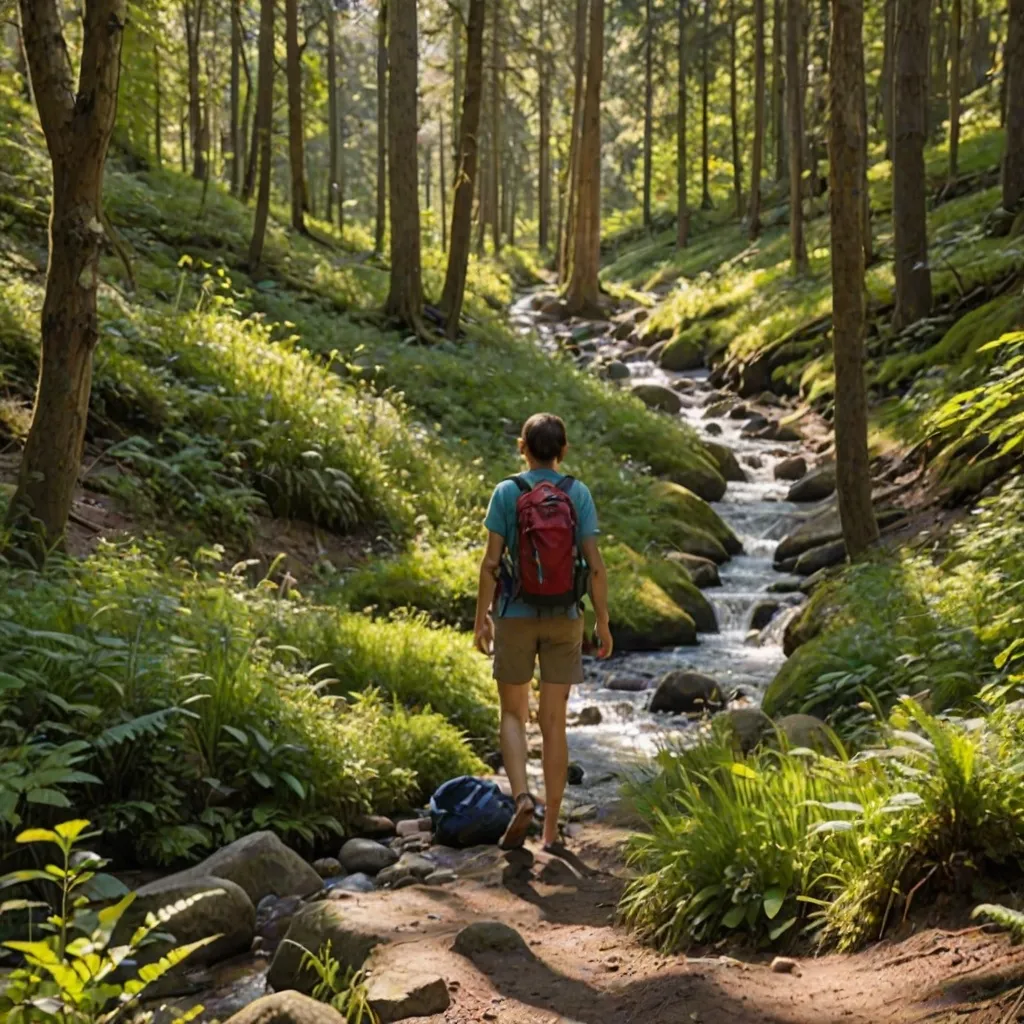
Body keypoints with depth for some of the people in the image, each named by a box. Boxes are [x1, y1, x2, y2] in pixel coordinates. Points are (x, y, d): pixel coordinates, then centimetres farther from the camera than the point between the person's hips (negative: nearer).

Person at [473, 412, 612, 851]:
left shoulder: (506, 492, -6)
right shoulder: (578, 494, -3)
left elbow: (491, 562, -9)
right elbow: (595, 565, -5)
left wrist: (481, 617, 2)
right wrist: (603, 623, 3)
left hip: (516, 617, -1)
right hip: (564, 618, 1)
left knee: (513, 714, 14)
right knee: (553, 722, 8)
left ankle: (522, 796, -9)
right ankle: (551, 828, 11)